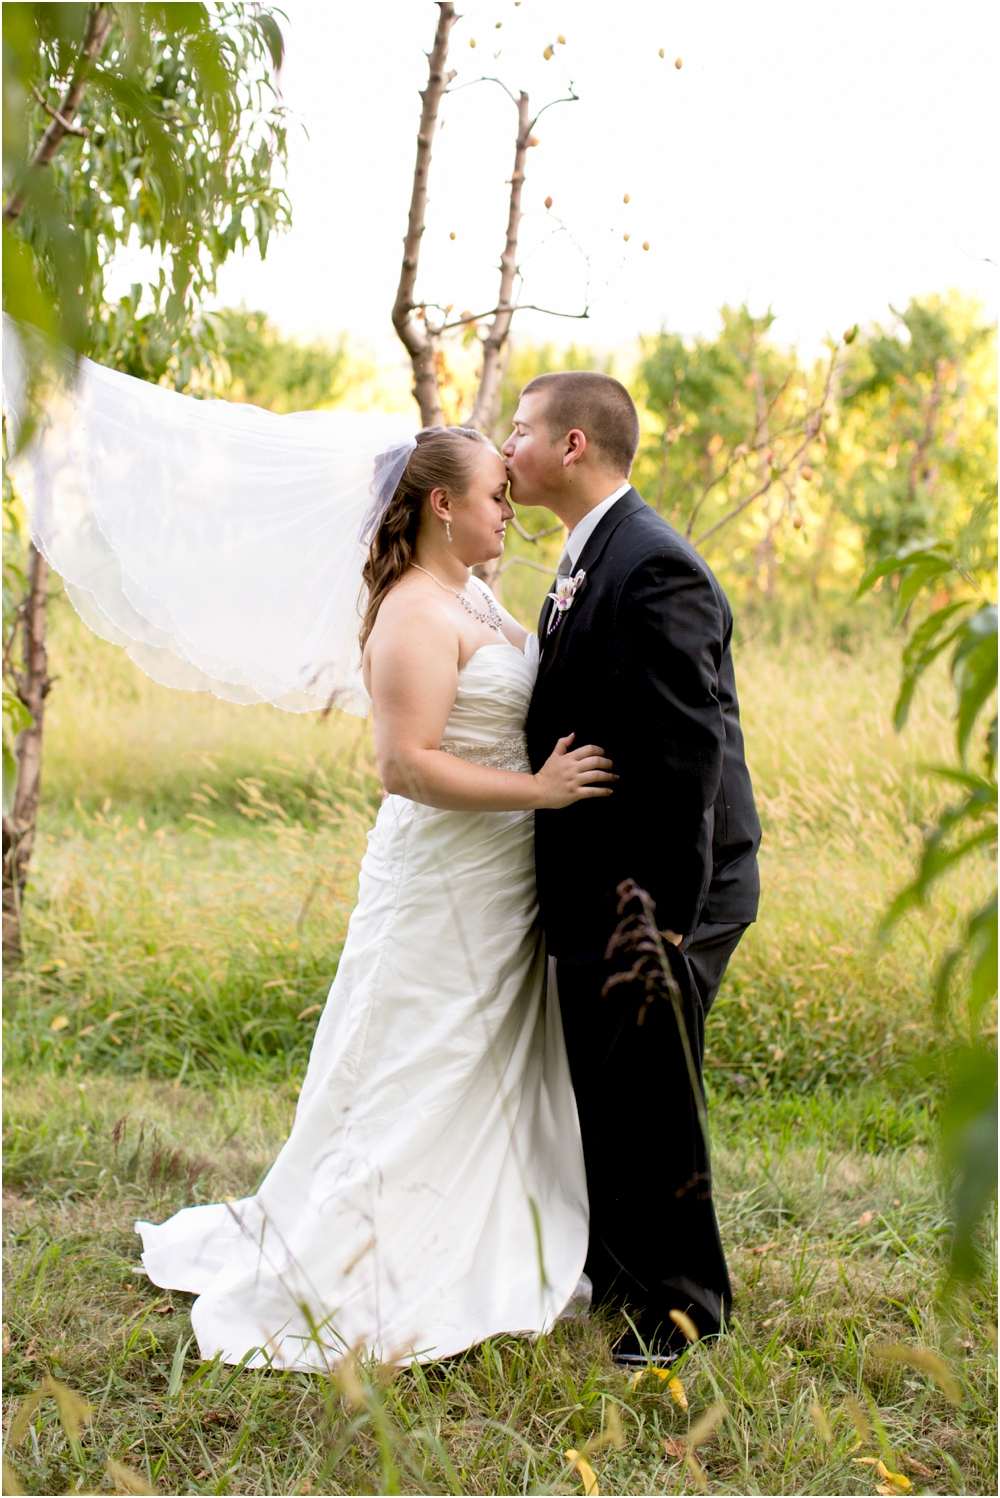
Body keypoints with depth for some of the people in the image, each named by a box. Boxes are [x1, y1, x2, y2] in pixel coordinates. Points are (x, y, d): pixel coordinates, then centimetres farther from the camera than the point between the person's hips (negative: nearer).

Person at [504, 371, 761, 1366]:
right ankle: (614, 1267, 39)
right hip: (593, 893, 10)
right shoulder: (591, 558, 11)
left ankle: (682, 1303, 21)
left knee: (649, 1105, 3)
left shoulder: (654, 568, -20)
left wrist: (665, 919, -24)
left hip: (651, 898, -10)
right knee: (600, 1091, 21)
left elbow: (687, 754, -24)